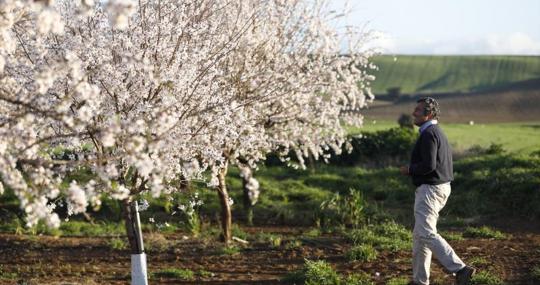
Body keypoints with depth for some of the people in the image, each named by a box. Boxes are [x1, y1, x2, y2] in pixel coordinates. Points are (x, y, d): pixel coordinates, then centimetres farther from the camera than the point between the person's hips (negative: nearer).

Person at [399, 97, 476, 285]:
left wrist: (409, 169, -9)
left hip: (430, 190, -11)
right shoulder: (438, 132, 17)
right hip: (441, 187, 11)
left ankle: (460, 269, -18)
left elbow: (429, 165, -24)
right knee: (419, 235, 13)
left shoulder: (429, 134, -16)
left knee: (426, 234, -14)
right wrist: (413, 169, 15)